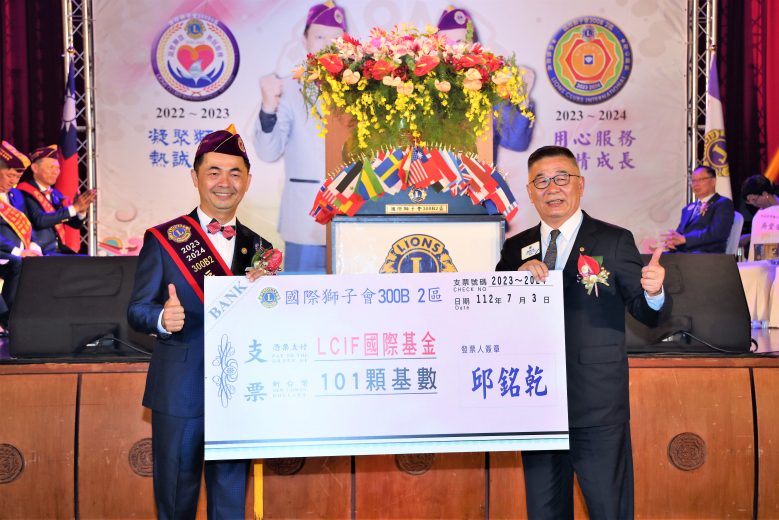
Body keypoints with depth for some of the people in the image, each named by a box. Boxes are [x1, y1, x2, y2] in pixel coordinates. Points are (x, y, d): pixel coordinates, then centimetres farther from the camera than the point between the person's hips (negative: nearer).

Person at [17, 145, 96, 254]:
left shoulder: (56, 195, 16)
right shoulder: (26, 193, -6)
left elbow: (76, 224, 14)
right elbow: (40, 220, -21)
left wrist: (82, 211, -9)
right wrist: (74, 208, -23)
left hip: (59, 250, 7)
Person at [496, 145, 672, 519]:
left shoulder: (614, 241, 0)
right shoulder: (515, 248, 9)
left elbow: (649, 315, -4)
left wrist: (654, 292, -27)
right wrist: (518, 278, -14)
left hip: (598, 406, -3)